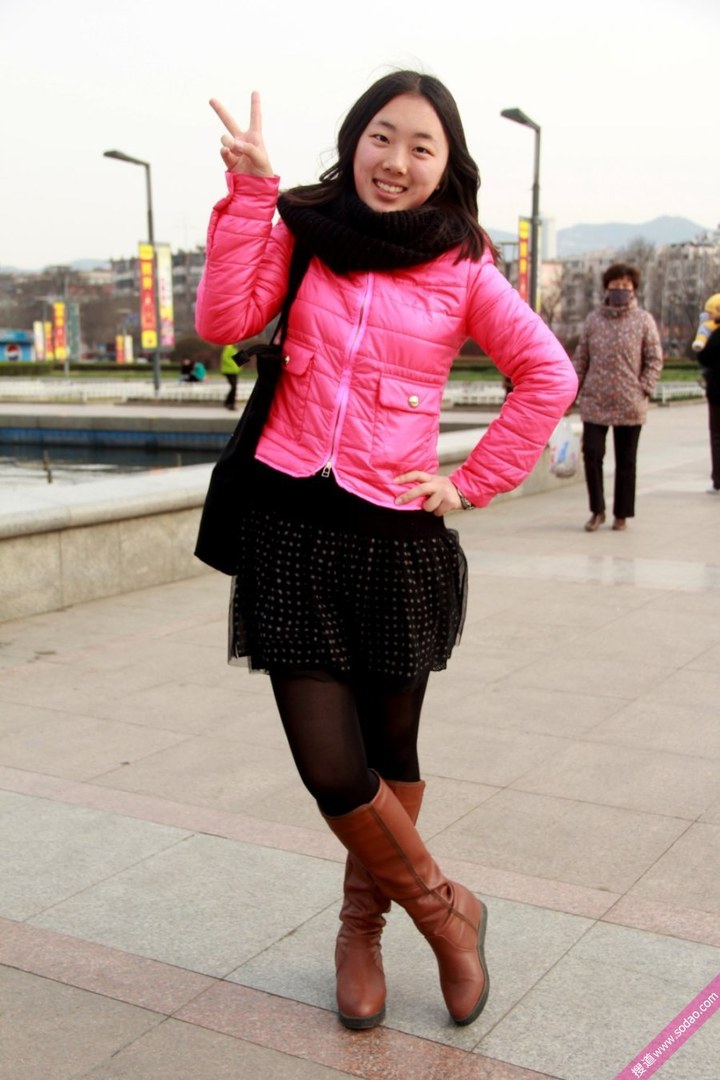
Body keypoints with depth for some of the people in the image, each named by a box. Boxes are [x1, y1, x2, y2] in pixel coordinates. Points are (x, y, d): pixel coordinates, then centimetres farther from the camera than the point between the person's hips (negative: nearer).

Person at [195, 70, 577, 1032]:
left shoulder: (462, 267, 3)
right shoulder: (304, 235, 7)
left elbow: (549, 376, 3)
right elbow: (225, 321, -7)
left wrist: (472, 483, -1)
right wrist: (249, 190, -10)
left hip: (399, 539, 0)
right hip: (290, 529, 1)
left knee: (390, 760, 10)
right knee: (333, 771, -4)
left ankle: (362, 927, 38)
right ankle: (447, 914, 23)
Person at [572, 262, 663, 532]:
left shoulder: (644, 321, 2)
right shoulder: (593, 319, 7)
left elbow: (654, 360, 2)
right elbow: (581, 359, 9)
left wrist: (644, 390, -8)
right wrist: (573, 390, 4)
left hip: (630, 406, -1)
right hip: (594, 402, 1)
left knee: (626, 462, 7)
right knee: (592, 454, -6)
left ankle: (621, 514, 18)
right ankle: (597, 510, 11)